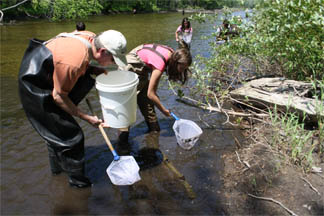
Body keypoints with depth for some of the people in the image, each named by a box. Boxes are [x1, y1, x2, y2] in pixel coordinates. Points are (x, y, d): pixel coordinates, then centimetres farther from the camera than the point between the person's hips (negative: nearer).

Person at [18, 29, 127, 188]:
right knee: (70, 135, -4)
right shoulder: (73, 62, -34)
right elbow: (58, 97, -22)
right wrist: (86, 117, -17)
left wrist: (93, 70, -8)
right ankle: (77, 179, 16)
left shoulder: (91, 38, -10)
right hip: (36, 88, -8)